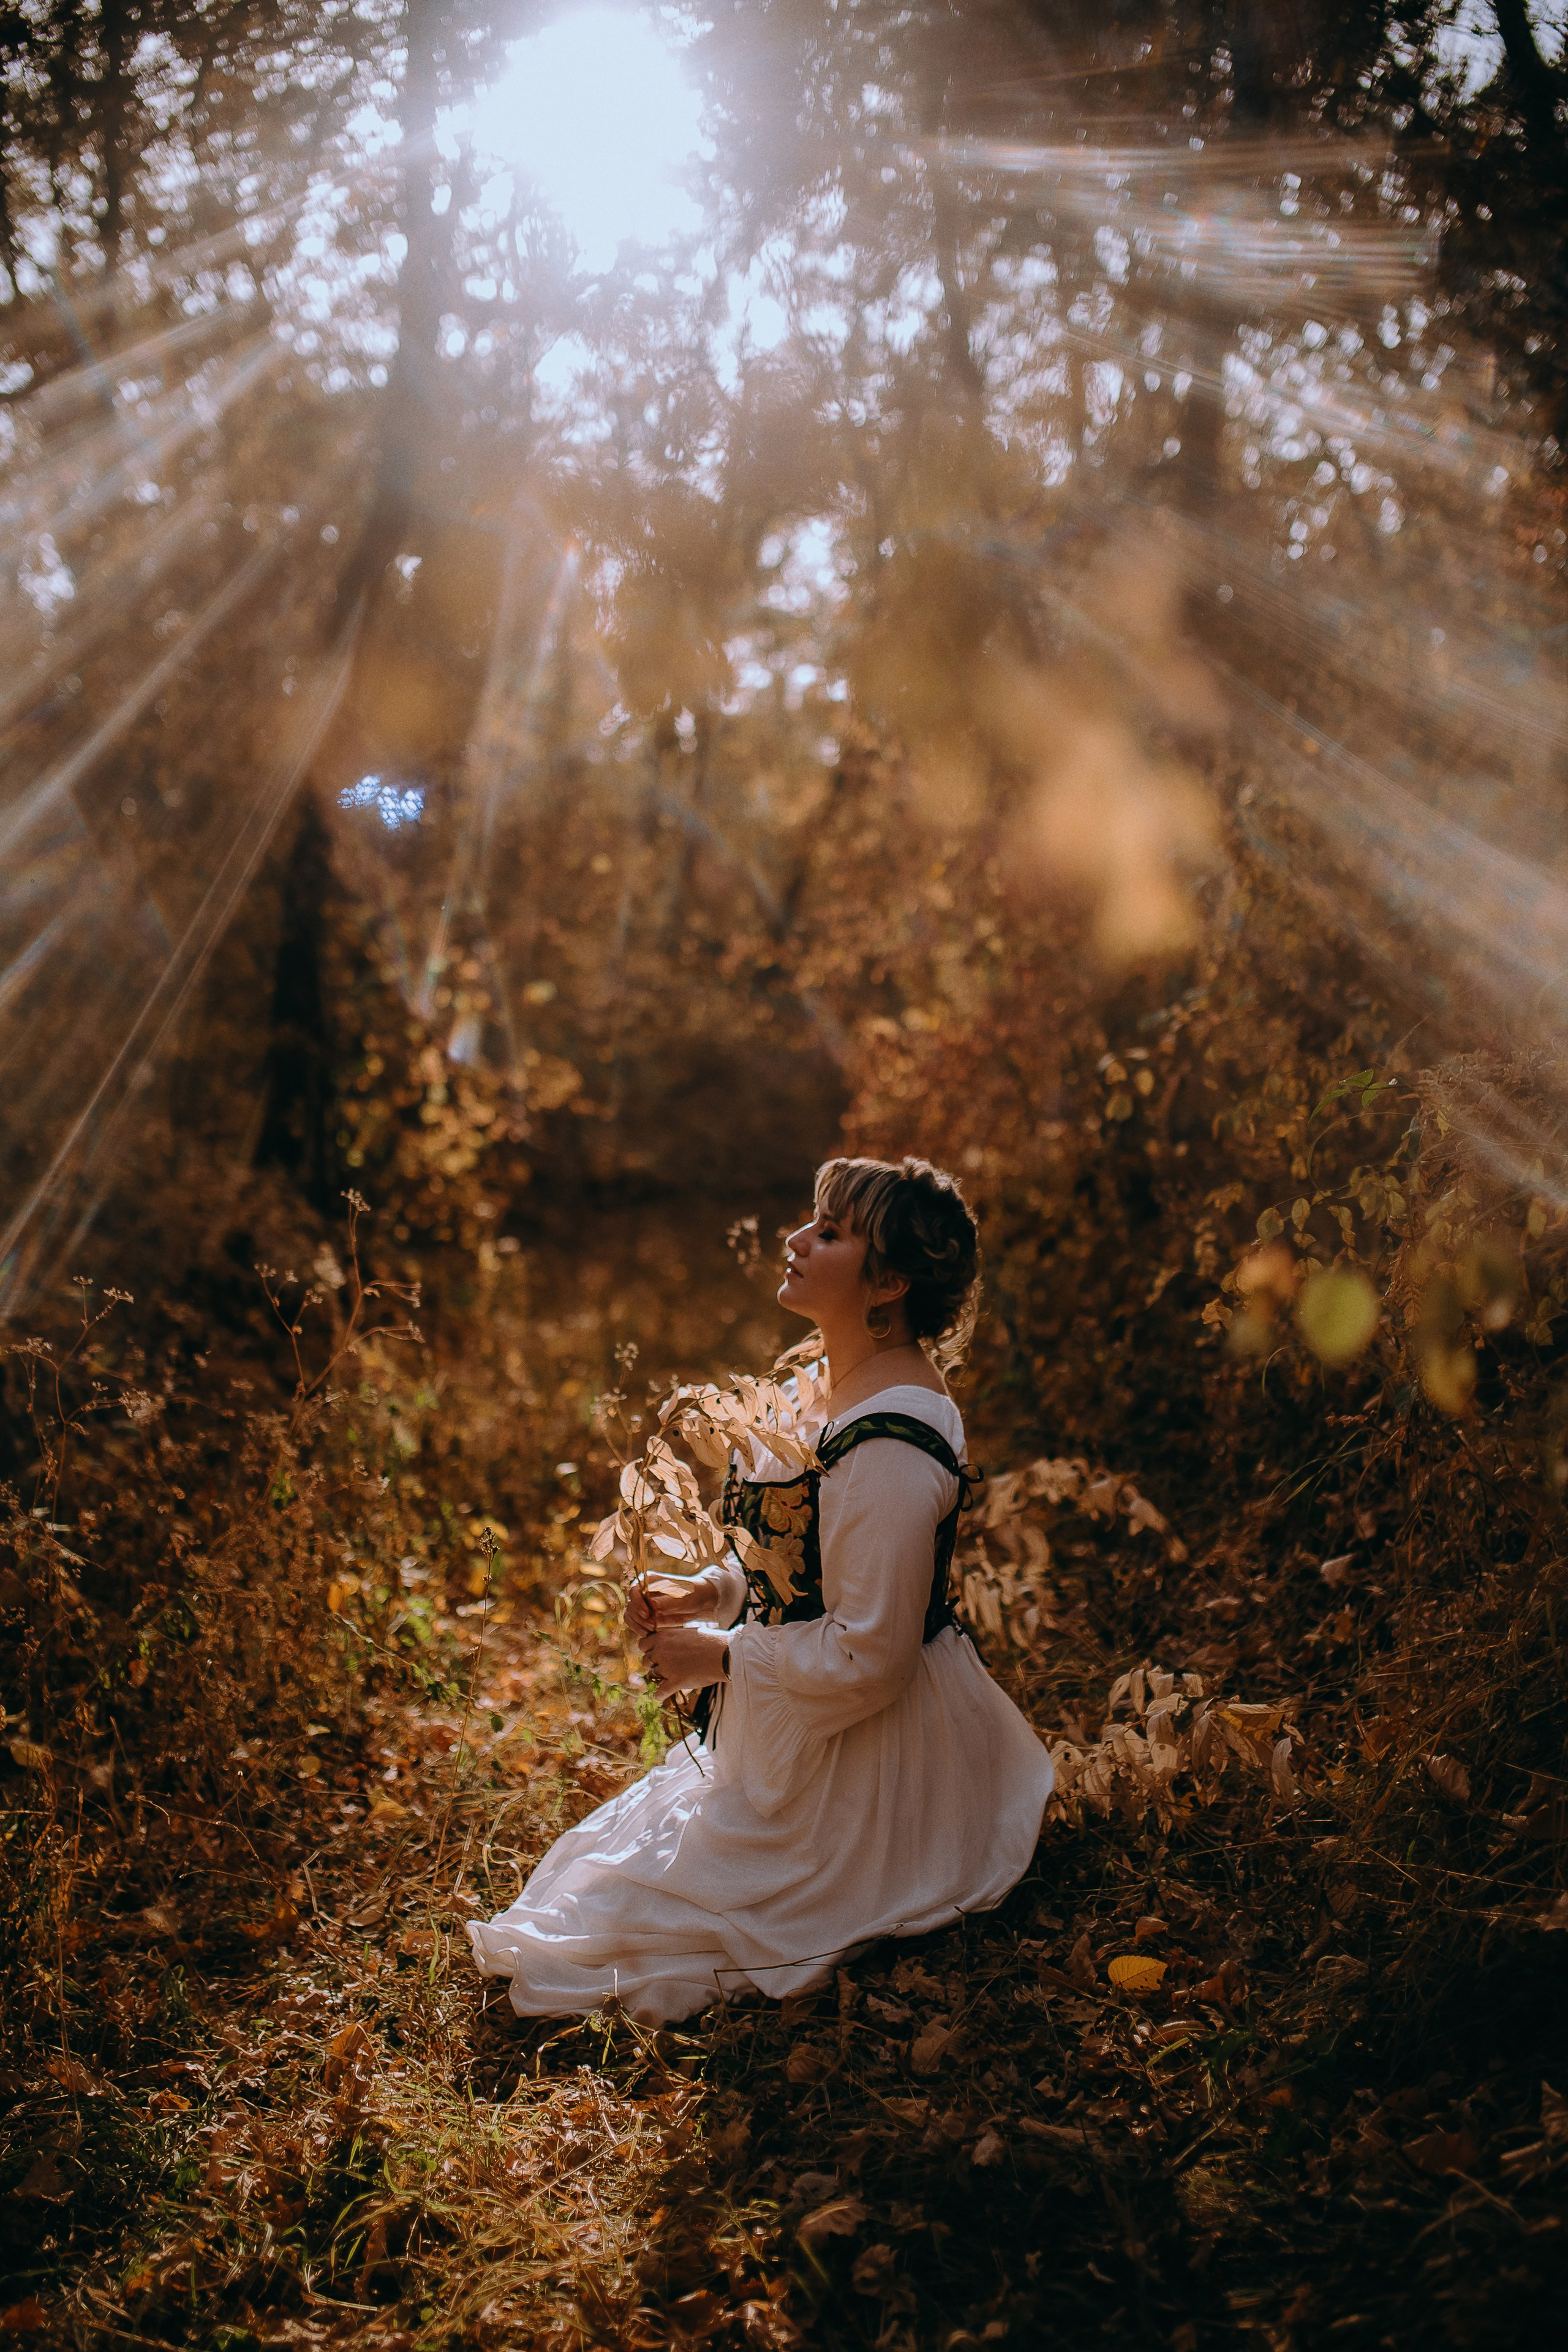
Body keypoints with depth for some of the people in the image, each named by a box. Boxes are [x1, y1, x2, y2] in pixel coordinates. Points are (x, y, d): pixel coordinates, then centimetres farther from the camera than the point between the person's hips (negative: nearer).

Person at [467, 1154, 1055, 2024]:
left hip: (857, 1762, -10)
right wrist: (706, 1593, 1)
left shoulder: (890, 1447, -30)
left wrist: (718, 1657, -16)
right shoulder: (840, 1384, 3)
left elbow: (869, 1658, -28)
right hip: (799, 1738, 10)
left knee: (625, 1918, -1)